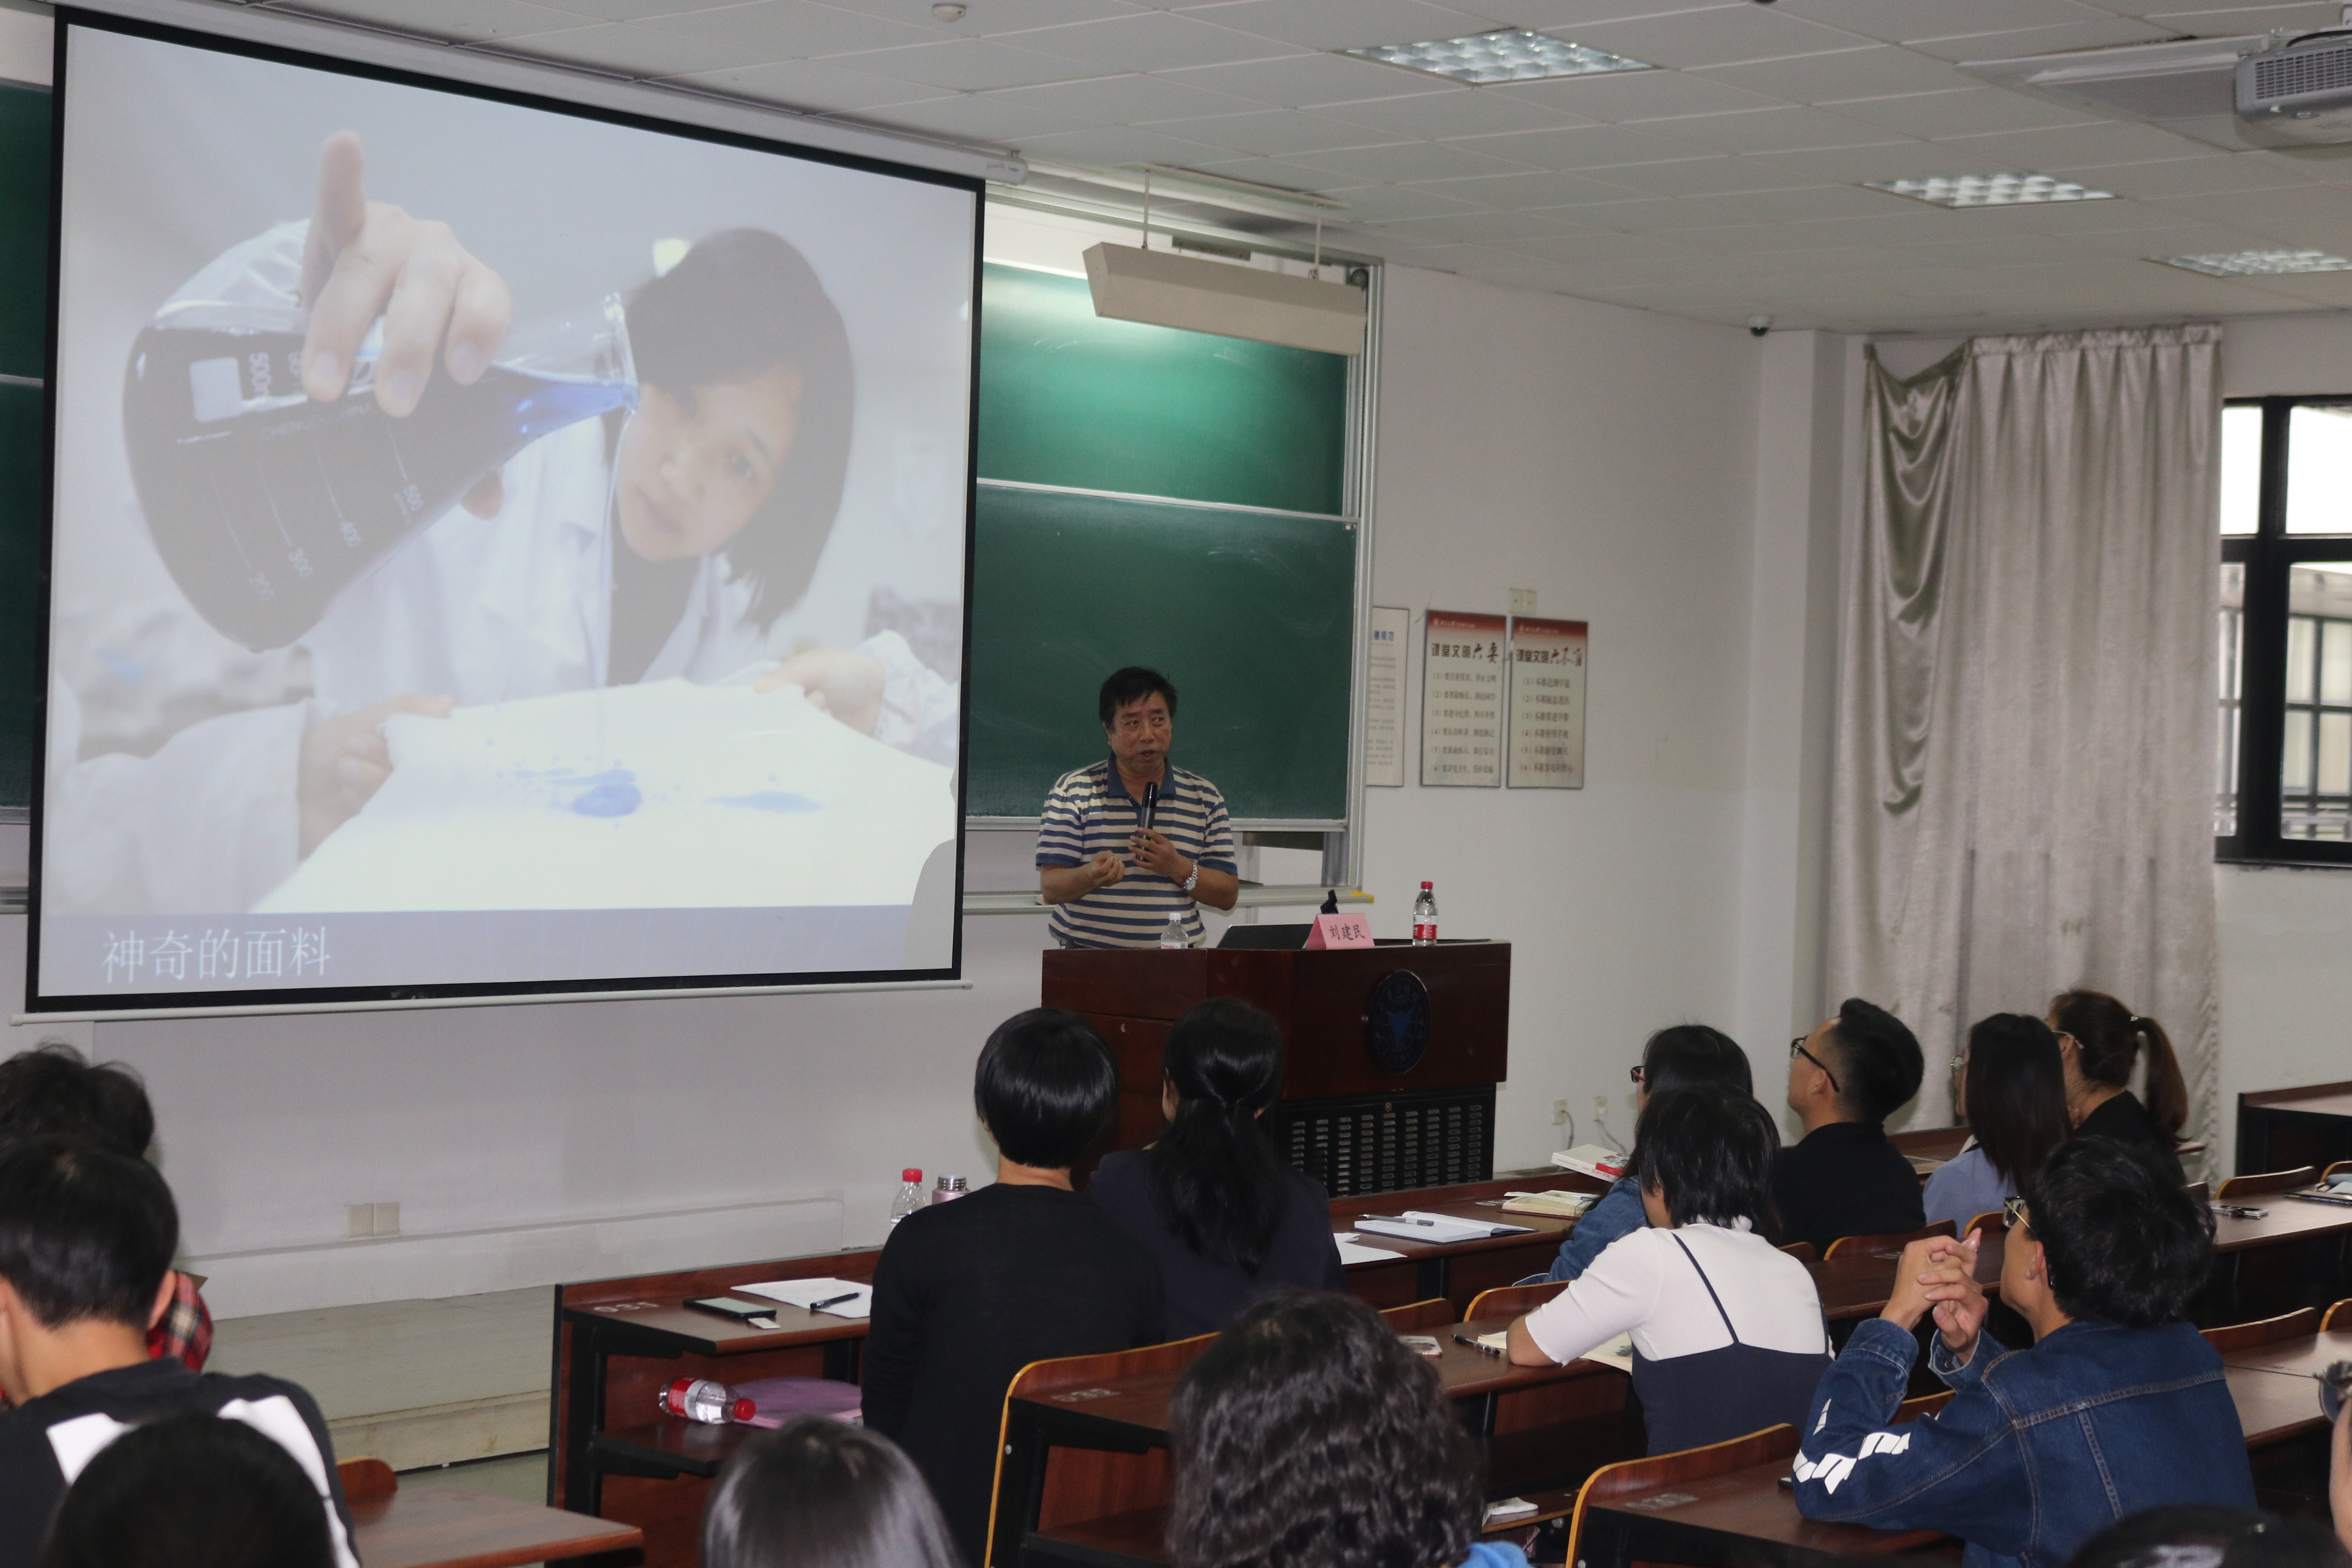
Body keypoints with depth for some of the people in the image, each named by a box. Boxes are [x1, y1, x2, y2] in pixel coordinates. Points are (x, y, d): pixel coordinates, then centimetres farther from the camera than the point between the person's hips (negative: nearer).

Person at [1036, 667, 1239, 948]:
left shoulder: (1205, 797, 12)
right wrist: (1090, 876, -21)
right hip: (1090, 955, -2)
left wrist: (1177, 868, -8)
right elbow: (1050, 890, 0)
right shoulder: (1073, 790, 5)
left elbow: (1228, 896, 10)